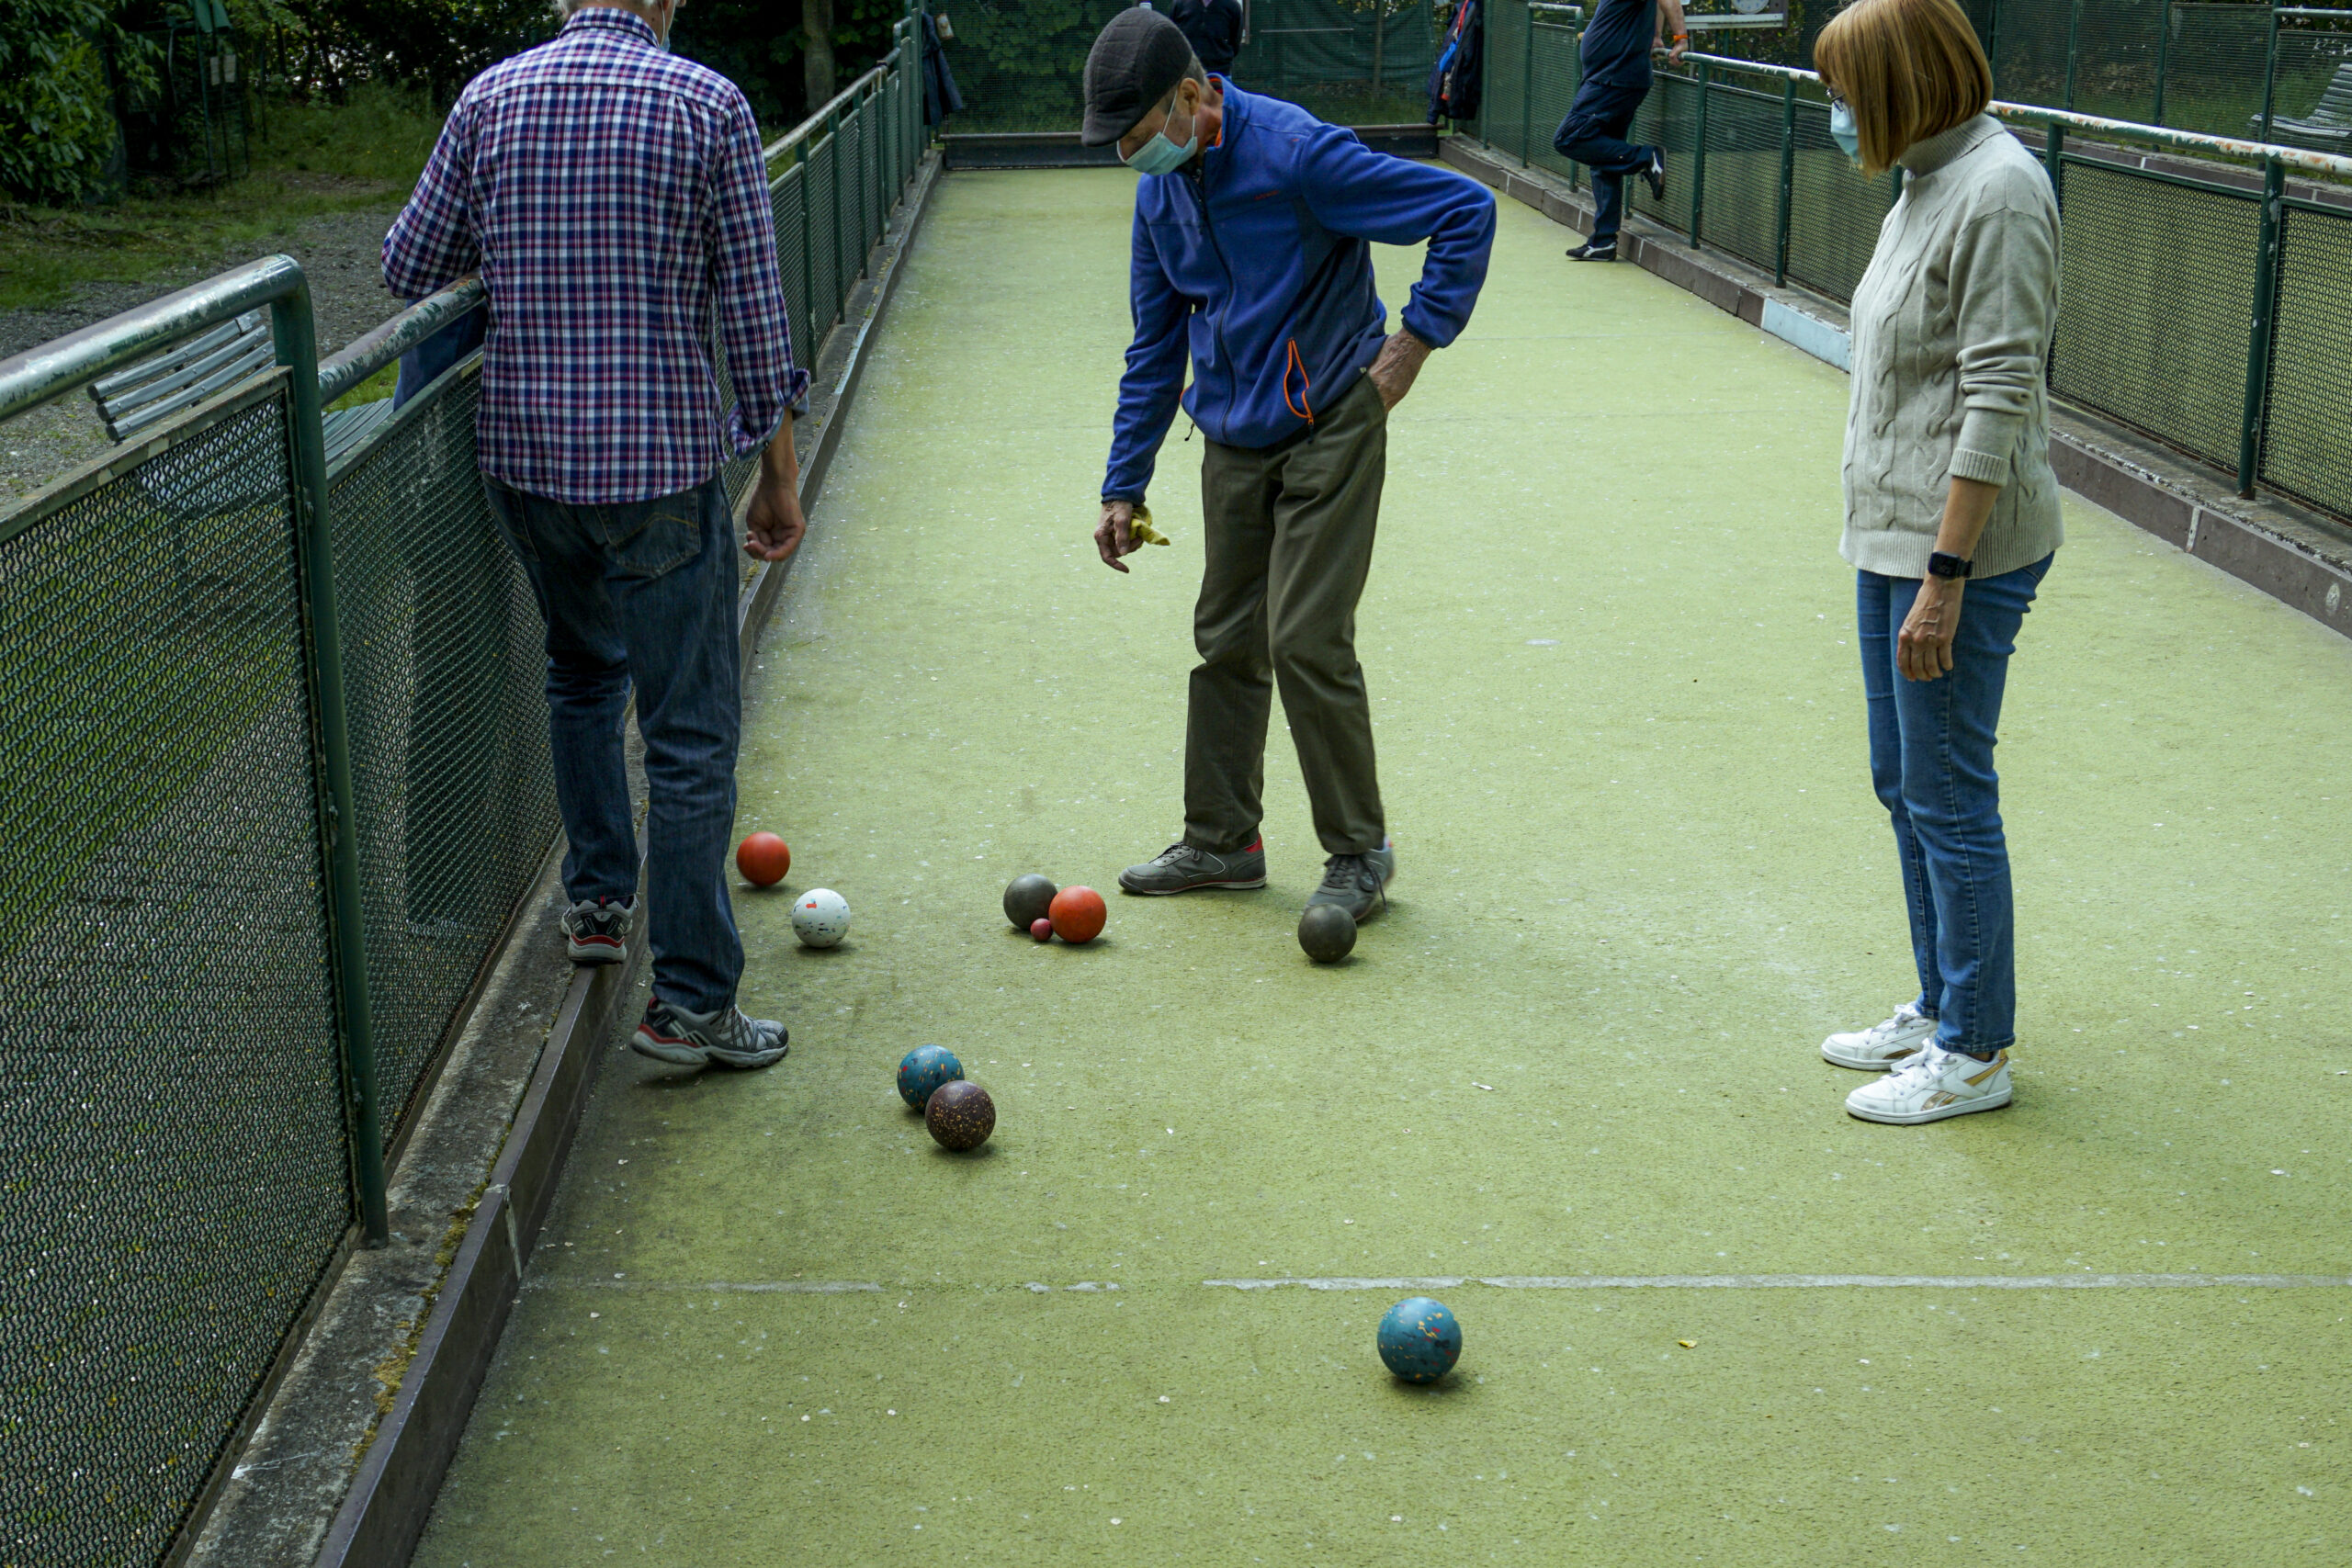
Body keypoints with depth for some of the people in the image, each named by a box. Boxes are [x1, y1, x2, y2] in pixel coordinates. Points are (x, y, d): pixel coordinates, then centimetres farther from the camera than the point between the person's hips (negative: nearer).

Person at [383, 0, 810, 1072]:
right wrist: (778, 472, 3)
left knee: (582, 671, 29)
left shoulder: (491, 97, 2)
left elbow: (409, 268, 6)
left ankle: (598, 898, 35)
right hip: (661, 464, -4)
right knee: (691, 733, 2)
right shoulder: (709, 104, -6)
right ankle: (689, 1000, 3)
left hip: (524, 453, 4)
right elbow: (752, 308, -5)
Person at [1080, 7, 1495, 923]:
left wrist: (1417, 337, -15)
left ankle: (1360, 852, 5)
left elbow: (1466, 211, -18)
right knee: (1227, 641, 11)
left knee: (1306, 642, -10)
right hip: (1233, 440, 7)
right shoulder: (1159, 191, 4)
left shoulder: (1295, 153, -20)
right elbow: (1155, 349, 13)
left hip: (1328, 430, -7)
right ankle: (1220, 841, 24)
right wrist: (1124, 485, 11)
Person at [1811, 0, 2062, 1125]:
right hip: (1895, 537, 10)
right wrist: (1901, 553, 16)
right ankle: (1940, 1009, 31)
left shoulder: (1998, 190, -16)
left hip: (1963, 549, -10)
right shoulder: (1924, 186, 13)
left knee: (1948, 800, -1)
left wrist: (1945, 577, -22)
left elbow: (1998, 399, -20)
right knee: (1903, 787, 17)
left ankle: (1974, 1051, 12)